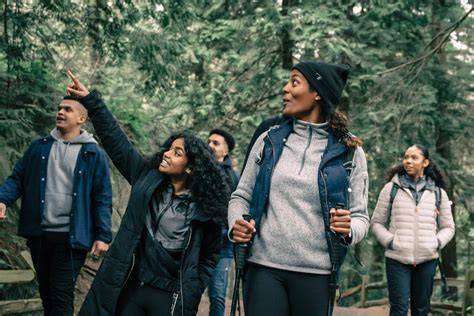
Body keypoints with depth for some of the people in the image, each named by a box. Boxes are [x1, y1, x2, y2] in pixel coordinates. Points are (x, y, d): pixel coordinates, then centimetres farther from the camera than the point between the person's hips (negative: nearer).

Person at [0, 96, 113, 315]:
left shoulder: (93, 154, -1)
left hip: (71, 236, -4)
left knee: (62, 295, -3)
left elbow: (102, 197, -4)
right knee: (46, 293, 17)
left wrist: (103, 235, -11)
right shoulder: (39, 147, 10)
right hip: (39, 233, 4)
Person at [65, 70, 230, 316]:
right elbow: (115, 139, 2)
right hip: (131, 287, 3)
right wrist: (90, 100, -1)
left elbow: (211, 256, 3)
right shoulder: (147, 178, 1)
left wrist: (190, 296, -3)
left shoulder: (203, 208, -7)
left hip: (170, 296, -3)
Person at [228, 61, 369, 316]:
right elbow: (241, 196, 12)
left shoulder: (348, 152, 1)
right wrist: (236, 223, -9)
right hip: (264, 267, 1)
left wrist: (348, 229, -19)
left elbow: (360, 217, 3)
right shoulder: (269, 140, 6)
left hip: (316, 274, -1)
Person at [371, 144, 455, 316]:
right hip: (397, 258, -2)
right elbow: (376, 222, 7)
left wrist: (437, 243, -3)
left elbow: (448, 227, 15)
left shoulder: (438, 192, 10)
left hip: (427, 260, 2)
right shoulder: (391, 188, 4)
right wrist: (390, 241, -8)